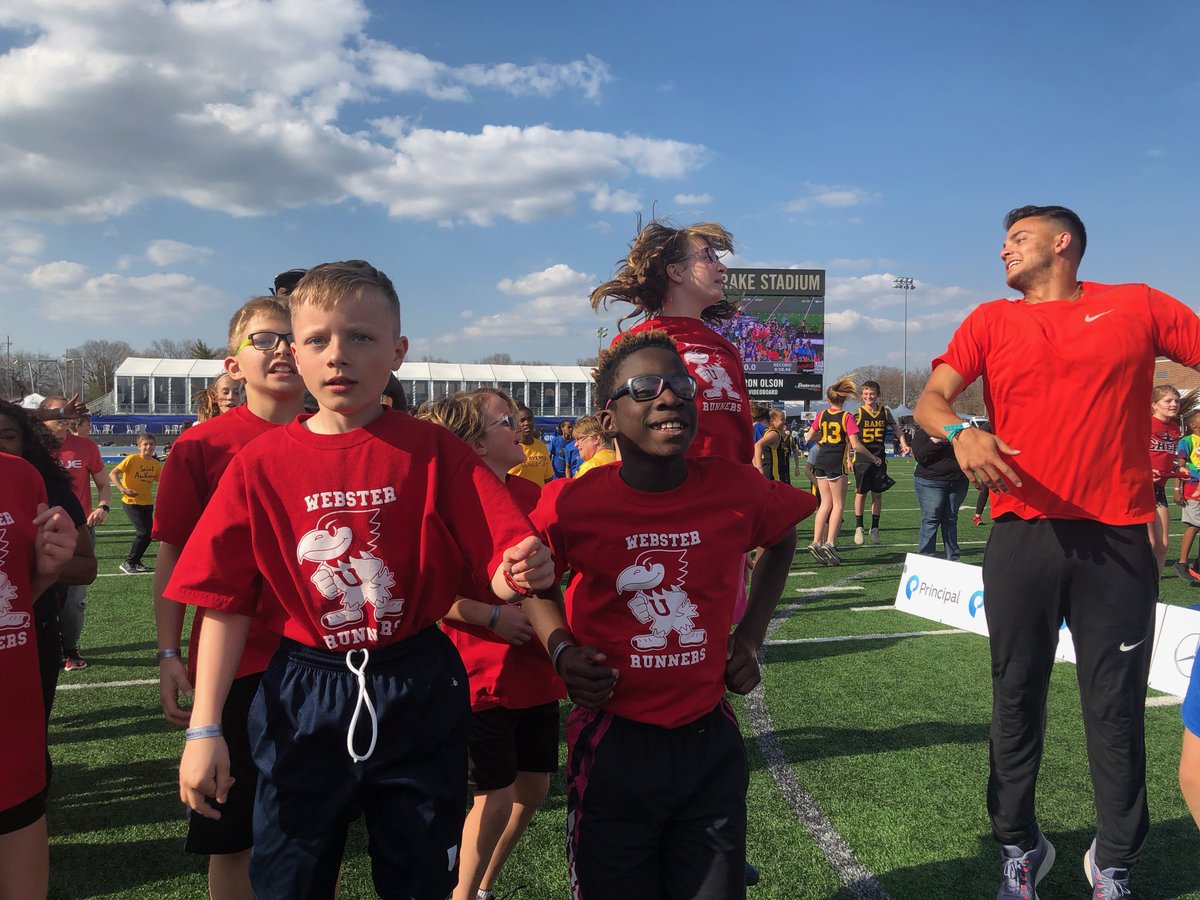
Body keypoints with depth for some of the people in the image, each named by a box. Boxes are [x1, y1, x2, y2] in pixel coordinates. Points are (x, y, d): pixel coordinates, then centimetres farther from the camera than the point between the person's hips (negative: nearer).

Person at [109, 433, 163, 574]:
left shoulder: (156, 463, 4)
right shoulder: (132, 459, -13)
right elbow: (112, 474, -13)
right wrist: (123, 489, -24)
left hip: (147, 503, 6)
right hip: (131, 502, -6)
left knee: (148, 534, 6)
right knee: (144, 532, -14)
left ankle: (135, 562, 23)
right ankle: (128, 563, 0)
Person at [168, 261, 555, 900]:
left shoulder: (433, 451, -7)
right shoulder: (263, 463, -4)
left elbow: (492, 567, -10)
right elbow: (227, 602, -3)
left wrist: (519, 571, -34)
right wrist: (203, 729, -6)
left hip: (418, 698, 0)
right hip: (301, 702, 1)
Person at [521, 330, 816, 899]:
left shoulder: (737, 489, -9)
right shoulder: (571, 505, -13)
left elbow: (782, 542, 15)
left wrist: (751, 635, 8)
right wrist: (560, 648, -8)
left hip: (710, 742, 2)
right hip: (612, 749, -1)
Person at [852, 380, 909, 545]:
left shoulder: (885, 412, 5)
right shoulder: (857, 413, -4)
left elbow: (896, 428, 18)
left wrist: (903, 443, 3)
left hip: (879, 459, 3)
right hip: (862, 459, -2)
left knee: (877, 494, 6)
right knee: (861, 493, 3)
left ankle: (875, 529, 16)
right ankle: (859, 528, 13)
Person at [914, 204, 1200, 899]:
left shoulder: (1137, 307, 8)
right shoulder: (992, 322, 11)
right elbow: (930, 400, 1)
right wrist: (960, 432, -21)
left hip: (1117, 539, -1)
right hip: (1022, 535, 1)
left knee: (1118, 708, 5)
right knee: (1018, 700, 8)